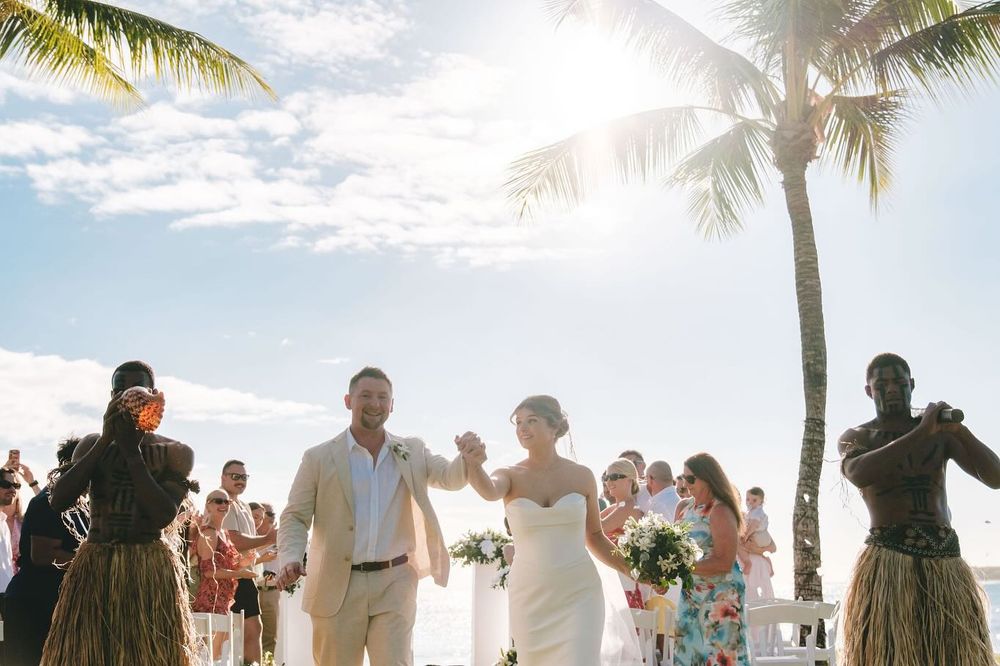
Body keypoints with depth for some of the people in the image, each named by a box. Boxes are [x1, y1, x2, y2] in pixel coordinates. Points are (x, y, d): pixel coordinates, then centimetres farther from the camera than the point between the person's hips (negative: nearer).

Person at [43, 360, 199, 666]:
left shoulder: (176, 453, 0)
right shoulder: (93, 445, 9)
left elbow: (163, 515, -14)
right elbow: (58, 501, -6)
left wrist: (132, 450, -13)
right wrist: (106, 440, -9)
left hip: (151, 572, -3)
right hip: (94, 568, 3)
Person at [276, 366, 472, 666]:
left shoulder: (413, 452, 8)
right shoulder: (319, 458, 1)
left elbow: (451, 477, -3)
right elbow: (295, 517, 2)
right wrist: (290, 559, -17)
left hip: (395, 584, 1)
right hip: (338, 586, 0)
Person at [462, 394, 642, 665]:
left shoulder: (582, 476, 2)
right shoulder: (510, 476, -1)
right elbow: (489, 491, -26)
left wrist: (632, 570, 0)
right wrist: (474, 465, -48)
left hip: (579, 594, 0)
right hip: (530, 596, 1)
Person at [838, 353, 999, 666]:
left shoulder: (940, 432, 14)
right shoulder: (856, 437, 8)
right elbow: (859, 474, -16)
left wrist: (961, 432, -11)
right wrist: (919, 434, -18)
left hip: (946, 562, 3)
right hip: (887, 559, -2)